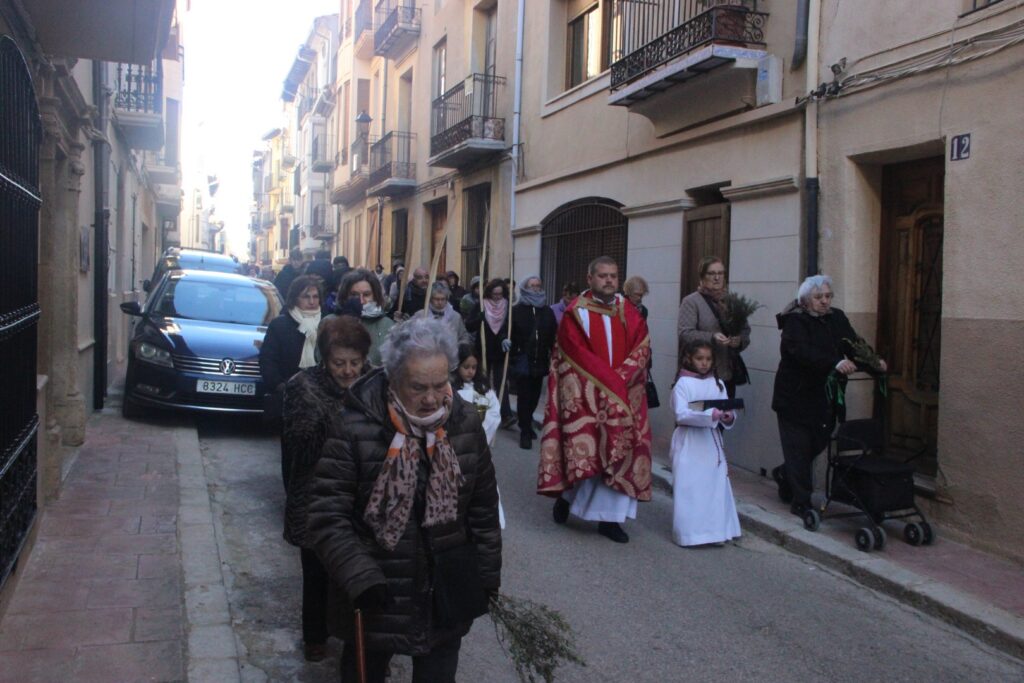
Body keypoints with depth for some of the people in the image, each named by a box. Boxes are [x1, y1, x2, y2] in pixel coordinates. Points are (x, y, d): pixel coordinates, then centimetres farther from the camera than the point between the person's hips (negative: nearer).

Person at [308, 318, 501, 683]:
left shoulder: (465, 422, -6)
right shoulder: (353, 428, -18)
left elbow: (484, 508, 4)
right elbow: (327, 517, -17)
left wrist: (487, 571, 7)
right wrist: (361, 579, -26)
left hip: (448, 597, 3)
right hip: (375, 599, -2)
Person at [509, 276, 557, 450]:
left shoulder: (547, 311, 8)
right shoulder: (516, 310, -2)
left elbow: (553, 336, 5)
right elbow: (508, 333, -6)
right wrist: (512, 355, -14)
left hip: (540, 361, 4)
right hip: (523, 360, -4)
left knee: (534, 396, 11)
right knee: (524, 397, -3)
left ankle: (526, 424, 31)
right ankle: (525, 431, 1)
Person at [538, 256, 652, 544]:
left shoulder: (629, 312, 10)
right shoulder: (576, 312, -2)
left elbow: (641, 348, 2)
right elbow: (578, 353, -9)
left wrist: (621, 378, -14)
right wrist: (610, 380, -14)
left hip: (623, 396, 4)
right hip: (584, 394, -4)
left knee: (620, 452, 0)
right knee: (585, 448, -7)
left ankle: (610, 517, 7)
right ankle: (567, 494, 21)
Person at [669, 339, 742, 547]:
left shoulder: (717, 383, 8)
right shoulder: (682, 384, -7)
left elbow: (727, 411, 4)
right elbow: (681, 414, -18)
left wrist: (729, 417, -19)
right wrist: (709, 415, -28)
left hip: (712, 441, 5)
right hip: (689, 443, -5)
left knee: (716, 486, 7)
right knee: (689, 488, -1)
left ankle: (715, 530, 17)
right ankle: (689, 532, 8)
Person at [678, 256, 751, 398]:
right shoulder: (691, 301, -1)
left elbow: (745, 330, 16)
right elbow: (684, 333, -10)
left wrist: (740, 341, -7)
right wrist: (712, 337, -23)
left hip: (729, 373, 5)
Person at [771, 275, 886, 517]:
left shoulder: (837, 318, 10)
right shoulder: (795, 321, -12)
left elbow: (854, 344, 1)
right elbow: (802, 351, -28)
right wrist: (835, 362, -41)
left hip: (826, 399, 7)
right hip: (797, 397, -6)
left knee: (818, 443, 14)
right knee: (799, 448, -1)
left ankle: (784, 475, 39)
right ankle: (801, 502, 9)